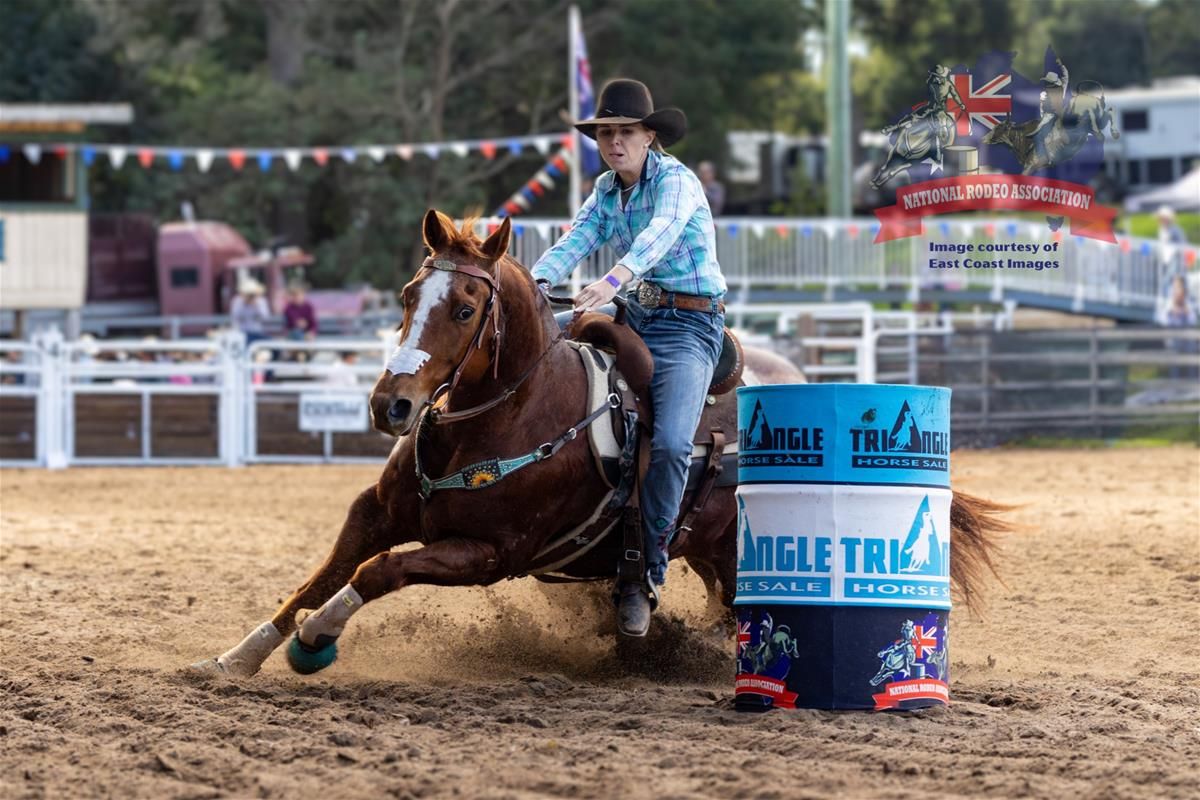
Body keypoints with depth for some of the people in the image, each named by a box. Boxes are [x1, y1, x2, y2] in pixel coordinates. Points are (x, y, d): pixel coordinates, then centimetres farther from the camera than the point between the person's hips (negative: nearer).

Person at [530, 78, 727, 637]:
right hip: (632, 319, 8)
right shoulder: (606, 190, 11)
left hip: (688, 324, -8)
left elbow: (660, 232, -32)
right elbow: (575, 242, 1)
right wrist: (537, 282, -22)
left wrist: (614, 278, -51)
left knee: (670, 443, -26)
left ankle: (644, 575, -17)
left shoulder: (676, 181, -13)